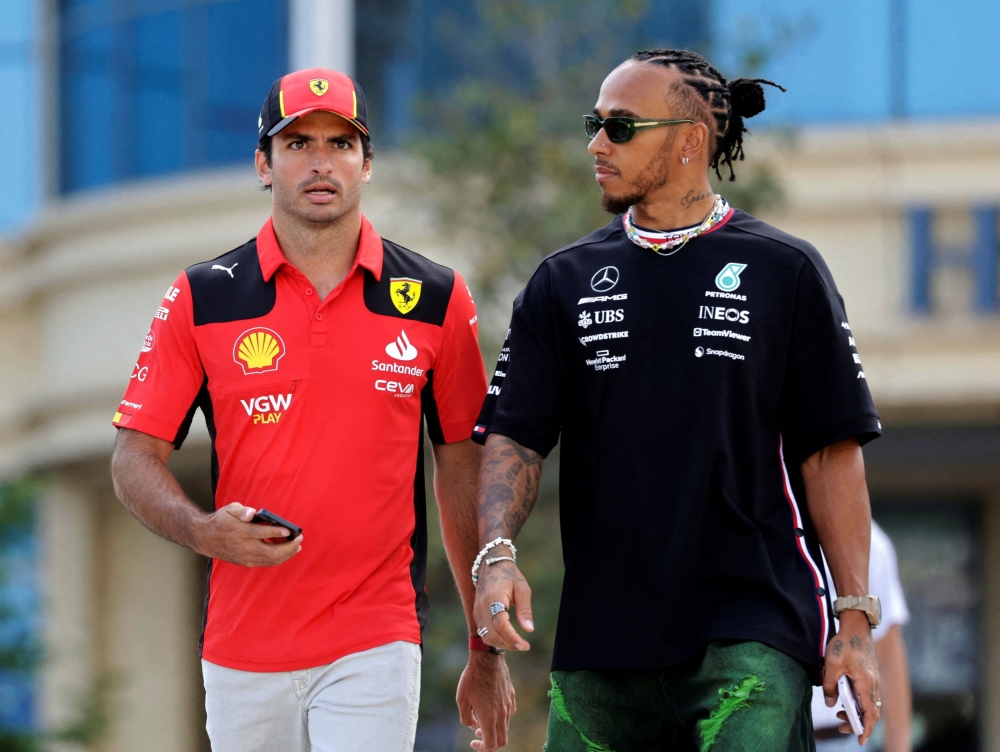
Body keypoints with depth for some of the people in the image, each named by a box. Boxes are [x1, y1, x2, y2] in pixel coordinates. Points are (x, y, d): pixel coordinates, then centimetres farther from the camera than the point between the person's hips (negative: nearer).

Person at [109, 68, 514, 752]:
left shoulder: (435, 300, 4)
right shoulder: (204, 299, 4)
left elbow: (464, 472, 8)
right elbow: (136, 458, 4)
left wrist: (487, 650, 8)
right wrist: (202, 530, -17)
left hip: (375, 649, -1)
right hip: (243, 652, 1)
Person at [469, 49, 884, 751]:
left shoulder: (786, 272, 4)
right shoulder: (565, 281, 12)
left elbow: (832, 450, 3)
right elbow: (514, 436, 6)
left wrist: (856, 617, -2)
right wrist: (497, 554, -12)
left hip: (752, 638, -3)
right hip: (601, 640, 4)